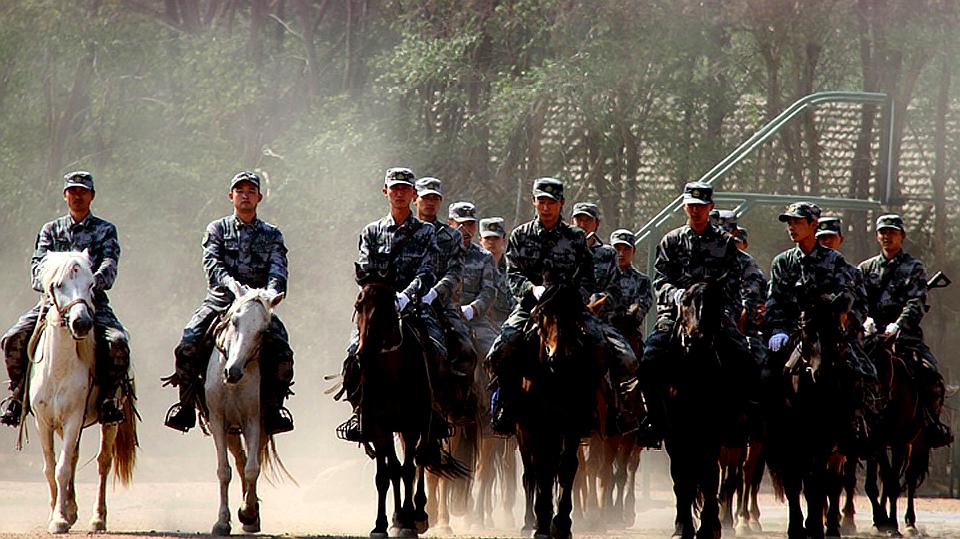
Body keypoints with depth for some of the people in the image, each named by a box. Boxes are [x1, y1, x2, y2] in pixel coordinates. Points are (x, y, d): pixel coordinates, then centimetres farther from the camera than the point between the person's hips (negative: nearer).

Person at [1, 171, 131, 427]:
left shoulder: (105, 230, 11)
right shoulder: (51, 230, 17)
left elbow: (109, 264, -4)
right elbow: (37, 264, 3)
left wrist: (95, 282, -27)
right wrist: (47, 284, -20)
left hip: (93, 301, -2)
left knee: (118, 342, -30)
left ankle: (108, 397, -12)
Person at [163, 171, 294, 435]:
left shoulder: (272, 235, 13)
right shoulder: (217, 230, 11)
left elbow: (278, 270, -3)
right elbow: (212, 264, -6)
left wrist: (271, 292, -26)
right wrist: (231, 284, -27)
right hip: (220, 301, 0)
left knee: (282, 351, -24)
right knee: (187, 345, -24)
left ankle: (272, 409, -9)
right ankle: (186, 406, -10)